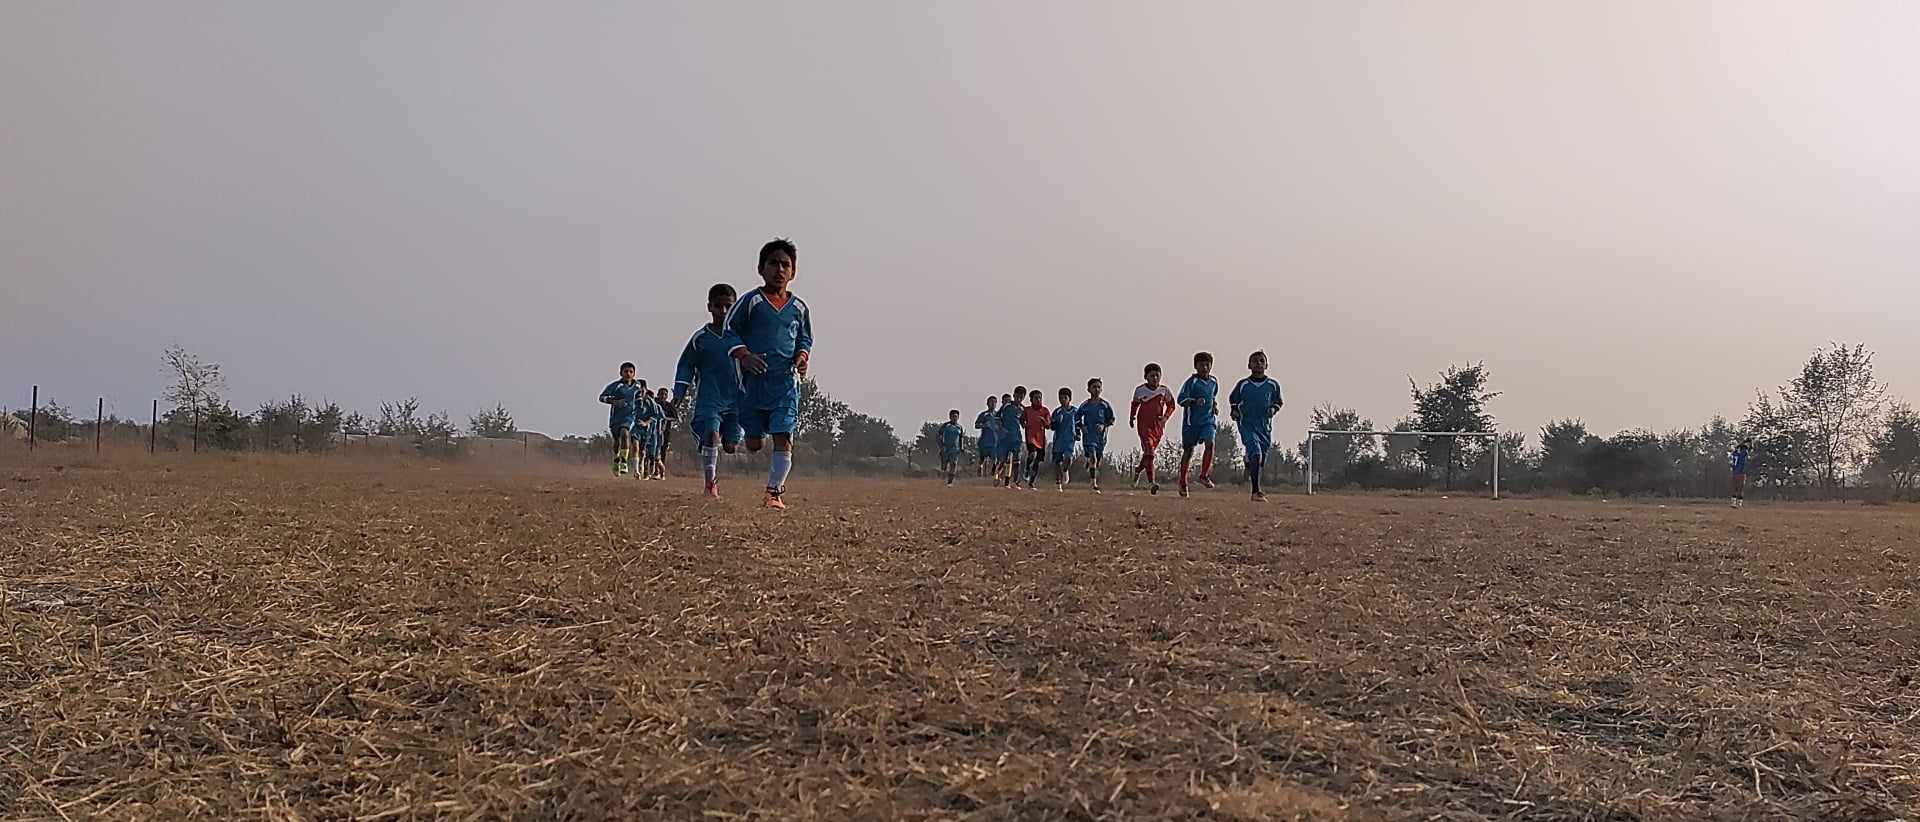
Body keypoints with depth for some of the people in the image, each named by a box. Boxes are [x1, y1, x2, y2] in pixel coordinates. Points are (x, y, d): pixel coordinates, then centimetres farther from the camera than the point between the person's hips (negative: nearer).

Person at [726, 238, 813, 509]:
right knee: (754, 444, 6)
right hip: (753, 381, -1)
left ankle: (774, 492, -4)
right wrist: (744, 355, -13)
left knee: (783, 439, -11)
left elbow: (806, 338, 22)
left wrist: (802, 356, 2)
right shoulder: (750, 301, -1)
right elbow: (730, 331, 2)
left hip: (786, 382, 1)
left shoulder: (799, 308, 8)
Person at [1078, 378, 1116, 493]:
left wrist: (1104, 425, -10)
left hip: (1101, 436, 2)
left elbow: (1111, 419, 7)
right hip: (1088, 435, -2)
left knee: (1098, 462, 9)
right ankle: (1094, 485, -20)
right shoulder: (1085, 405, 2)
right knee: (1092, 458, -18)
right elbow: (1076, 418, 11)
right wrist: (1081, 426, -6)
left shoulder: (1105, 405, 2)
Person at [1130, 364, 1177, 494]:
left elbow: (1171, 406, 11)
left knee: (1150, 452, 12)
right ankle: (1151, 482, -21)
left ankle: (1138, 470, 42)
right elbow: (1135, 404, 15)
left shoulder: (1164, 390, -1)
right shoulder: (1140, 390, -3)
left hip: (1158, 426, 3)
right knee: (1149, 452, -17)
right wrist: (1132, 417, 6)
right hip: (1144, 425, -3)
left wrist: (1165, 417, -5)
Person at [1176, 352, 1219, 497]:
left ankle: (1204, 475, -10)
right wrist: (1195, 402, -32)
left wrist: (1214, 407, 12)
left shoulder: (1214, 382, 8)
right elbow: (1181, 399, -17)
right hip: (1191, 421, -4)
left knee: (1210, 443, -21)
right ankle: (1183, 483, 16)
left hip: (1208, 420, 4)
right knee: (1188, 451, 3)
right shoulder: (1191, 381, -10)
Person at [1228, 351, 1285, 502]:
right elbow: (1232, 399, 12)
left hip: (1265, 426, 4)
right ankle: (1256, 492, -19)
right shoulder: (1243, 384, -4)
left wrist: (1273, 409, -4)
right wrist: (1234, 411, -5)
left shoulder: (1273, 385, 0)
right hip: (1247, 425, -3)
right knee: (1256, 454, -20)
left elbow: (1278, 401, 16)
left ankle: (1249, 467, 48)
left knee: (1261, 459, 11)